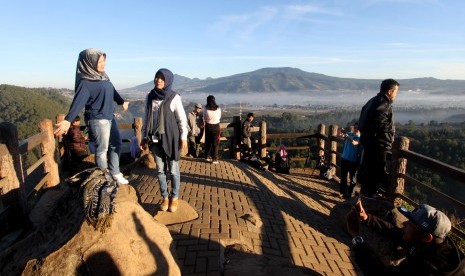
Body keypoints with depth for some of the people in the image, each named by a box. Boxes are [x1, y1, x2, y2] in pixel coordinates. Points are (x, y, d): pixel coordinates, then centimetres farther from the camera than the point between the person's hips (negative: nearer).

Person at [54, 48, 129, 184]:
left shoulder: (102, 76, 7)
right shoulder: (86, 82, -17)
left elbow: (112, 90, 22)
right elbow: (78, 101, -29)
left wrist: (122, 102, 35)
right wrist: (68, 120, -42)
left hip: (109, 117, 9)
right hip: (98, 120, -9)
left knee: (116, 144, 15)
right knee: (102, 149, 3)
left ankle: (115, 173, 29)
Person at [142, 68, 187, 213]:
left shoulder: (174, 97, -9)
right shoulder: (149, 96, 3)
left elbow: (182, 119, -5)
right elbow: (146, 117, 11)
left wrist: (184, 138, -8)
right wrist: (144, 136, 11)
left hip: (171, 138, -4)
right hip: (155, 139, 4)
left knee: (173, 170, 6)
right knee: (160, 170, 11)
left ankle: (174, 198, 23)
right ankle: (165, 197, 27)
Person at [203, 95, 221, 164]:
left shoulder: (206, 109, -9)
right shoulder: (218, 109, -8)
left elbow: (204, 119, 2)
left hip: (208, 126, 1)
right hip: (216, 126, -1)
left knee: (208, 142, 15)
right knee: (215, 143, 5)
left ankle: (207, 156, 22)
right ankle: (214, 159, 5)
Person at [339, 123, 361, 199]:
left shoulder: (360, 138, -6)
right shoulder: (349, 134, 5)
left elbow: (354, 143, -26)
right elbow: (342, 135, -14)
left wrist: (348, 137, -44)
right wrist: (343, 133, -37)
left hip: (354, 161, -3)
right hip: (344, 159, 3)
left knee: (352, 178, 5)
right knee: (343, 177, 11)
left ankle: (350, 193, 14)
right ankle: (343, 192, 23)